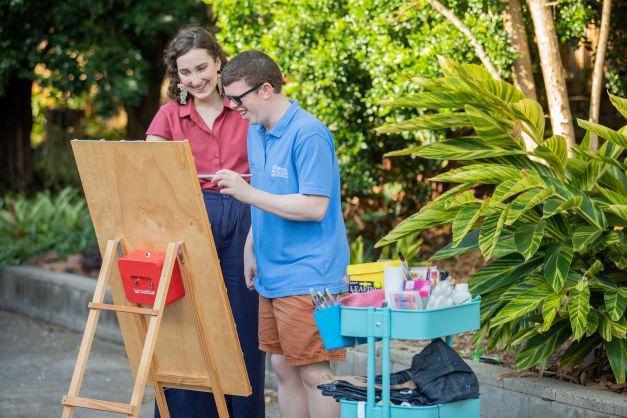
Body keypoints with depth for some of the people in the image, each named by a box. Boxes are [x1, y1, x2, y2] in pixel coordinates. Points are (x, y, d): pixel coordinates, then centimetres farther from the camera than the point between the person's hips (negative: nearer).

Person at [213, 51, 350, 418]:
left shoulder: (308, 134, -16)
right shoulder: (256, 132, 12)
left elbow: (315, 206, -22)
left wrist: (249, 193, -23)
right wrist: (251, 247, 14)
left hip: (307, 276, -9)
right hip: (271, 274, 9)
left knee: (313, 373, -4)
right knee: (284, 368, 12)